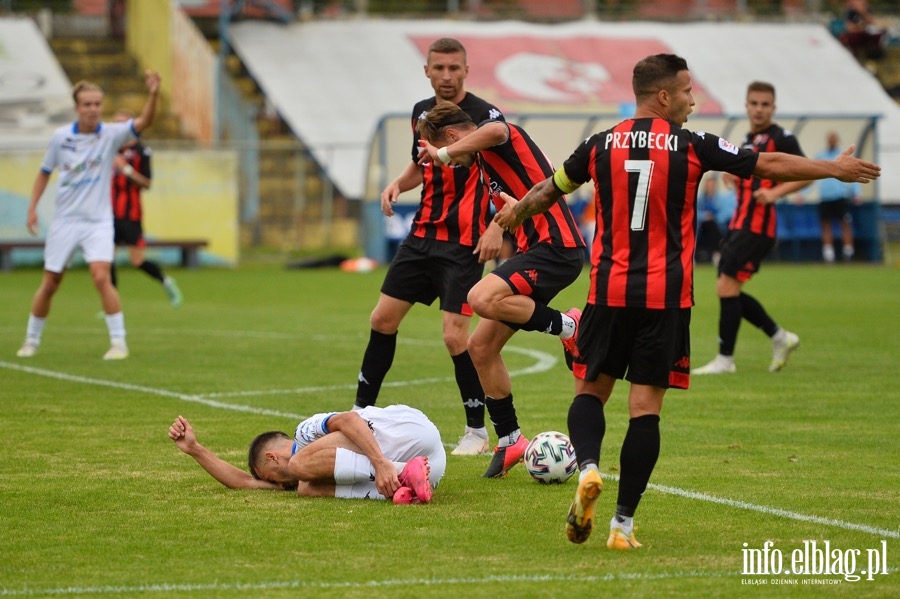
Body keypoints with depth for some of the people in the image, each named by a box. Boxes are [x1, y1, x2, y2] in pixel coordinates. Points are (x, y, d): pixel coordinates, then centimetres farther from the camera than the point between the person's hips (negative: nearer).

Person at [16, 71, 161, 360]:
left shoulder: (111, 135, -9)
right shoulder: (60, 137, -4)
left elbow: (144, 121, -27)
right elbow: (45, 173, 10)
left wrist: (153, 94, -44)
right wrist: (32, 207, 4)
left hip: (98, 221, -2)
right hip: (64, 220, 2)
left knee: (101, 277, -21)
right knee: (49, 284, 9)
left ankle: (118, 342, -13)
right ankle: (31, 341, 27)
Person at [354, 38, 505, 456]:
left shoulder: (486, 117, -13)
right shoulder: (422, 112, 8)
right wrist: (397, 184, 3)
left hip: (462, 242, -7)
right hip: (422, 234, 7)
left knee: (455, 335, -12)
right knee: (383, 318, 10)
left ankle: (477, 430, 2)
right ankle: (362, 411, 24)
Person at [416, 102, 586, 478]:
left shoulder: (500, 139, -8)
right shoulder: (489, 158, 22)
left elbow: (495, 131, -35)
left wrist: (443, 153, -27)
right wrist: (498, 225, 40)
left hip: (556, 247, -10)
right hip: (536, 250, 10)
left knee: (483, 299, -32)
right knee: (481, 346, 5)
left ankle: (566, 325, -12)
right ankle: (509, 440, 13)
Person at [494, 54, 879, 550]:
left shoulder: (601, 146, 4)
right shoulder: (692, 147, -4)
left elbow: (550, 189, 21)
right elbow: (770, 165, 2)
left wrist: (517, 211, 43)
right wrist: (836, 169, 15)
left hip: (609, 291, 2)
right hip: (666, 296, -2)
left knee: (591, 390, 14)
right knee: (645, 407, 1)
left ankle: (588, 467, -16)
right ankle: (623, 523, -1)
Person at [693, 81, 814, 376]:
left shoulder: (781, 138, -6)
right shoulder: (749, 140, 20)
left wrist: (775, 193, -23)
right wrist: (734, 177, 12)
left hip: (757, 227, -9)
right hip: (739, 224, 9)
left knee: (727, 286, -13)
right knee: (728, 290, 8)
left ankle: (725, 359, -7)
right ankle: (780, 337, 20)